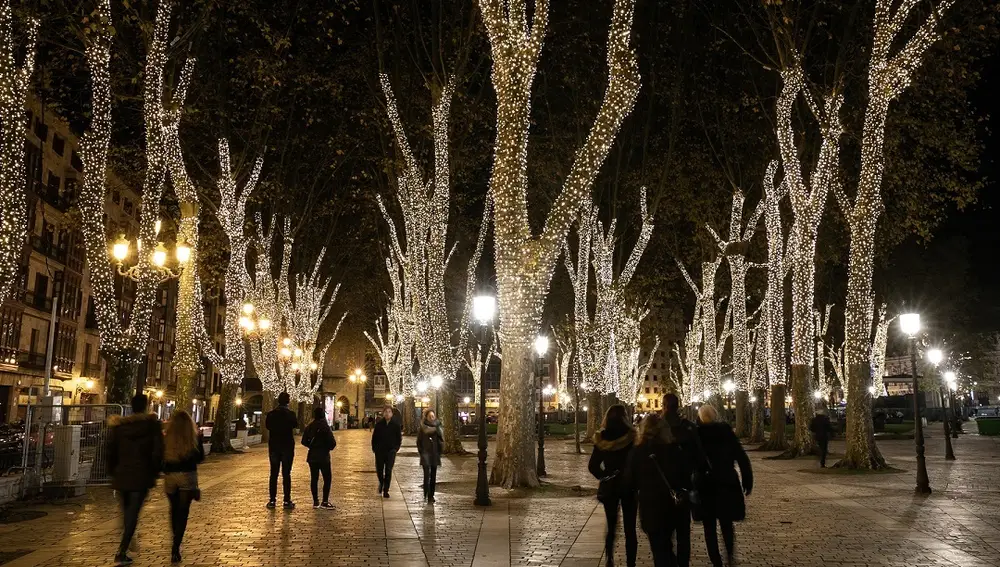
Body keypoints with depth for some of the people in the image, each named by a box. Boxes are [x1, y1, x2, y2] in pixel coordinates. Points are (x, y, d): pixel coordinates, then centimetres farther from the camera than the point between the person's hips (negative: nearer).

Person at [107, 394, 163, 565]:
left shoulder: (119, 426, 5)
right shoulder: (153, 424, -4)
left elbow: (111, 451, 5)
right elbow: (158, 451, -7)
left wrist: (113, 471, 16)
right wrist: (154, 472, 5)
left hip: (122, 475, 4)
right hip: (142, 476, -4)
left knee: (127, 512, 19)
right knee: (133, 514, -3)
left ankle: (124, 549, 30)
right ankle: (122, 552, -12)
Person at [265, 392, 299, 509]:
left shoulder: (271, 414, -3)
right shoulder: (290, 414, -11)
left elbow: (267, 426, 12)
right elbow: (296, 424, 5)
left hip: (274, 447, 2)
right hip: (287, 447, -2)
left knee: (273, 473, 8)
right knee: (286, 474, 0)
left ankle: (272, 500, 8)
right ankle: (287, 501, -2)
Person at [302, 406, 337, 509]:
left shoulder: (309, 427, 1)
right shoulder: (325, 427, -14)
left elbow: (304, 441, 6)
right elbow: (332, 442, -16)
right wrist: (328, 448, 5)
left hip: (312, 457, 5)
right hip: (323, 457, -5)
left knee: (314, 479, 10)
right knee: (327, 479, 2)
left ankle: (315, 502, 13)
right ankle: (324, 502, -1)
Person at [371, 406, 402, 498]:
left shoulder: (396, 424, 0)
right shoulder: (379, 424, 0)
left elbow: (399, 438, 5)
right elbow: (374, 437, 4)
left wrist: (396, 448, -4)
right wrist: (374, 448, -2)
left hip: (391, 451, -1)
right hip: (379, 451, 1)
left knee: (388, 471, -2)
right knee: (379, 470, 6)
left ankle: (386, 491, 6)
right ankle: (381, 482, 37)